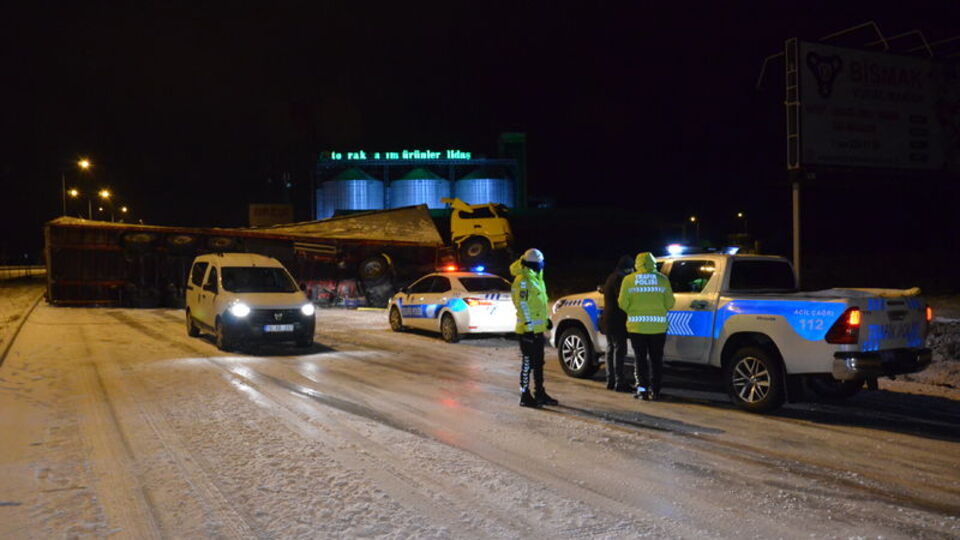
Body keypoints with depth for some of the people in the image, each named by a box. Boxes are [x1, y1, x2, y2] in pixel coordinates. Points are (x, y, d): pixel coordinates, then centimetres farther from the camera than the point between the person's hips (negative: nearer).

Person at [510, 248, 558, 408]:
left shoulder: (536, 278, 15)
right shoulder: (523, 281, -17)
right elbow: (522, 306, -21)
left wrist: (546, 319, 23)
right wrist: (529, 327, -23)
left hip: (538, 329, 10)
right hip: (528, 330, -10)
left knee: (538, 363, 16)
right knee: (528, 363, -4)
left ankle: (540, 393, 25)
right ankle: (525, 396, 3)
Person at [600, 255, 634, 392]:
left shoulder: (611, 278, 16)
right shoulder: (619, 280, -15)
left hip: (608, 320, 10)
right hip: (617, 321, -10)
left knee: (611, 349, 14)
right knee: (619, 350, -9)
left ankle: (610, 381, 18)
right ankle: (619, 382, -9)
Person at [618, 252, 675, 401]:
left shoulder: (629, 280, -2)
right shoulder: (662, 279, 0)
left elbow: (622, 303, -3)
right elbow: (669, 303, 0)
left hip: (636, 325, -1)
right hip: (658, 326, 1)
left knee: (640, 358, 8)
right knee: (656, 359, 10)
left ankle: (642, 389, 3)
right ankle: (655, 391, 11)